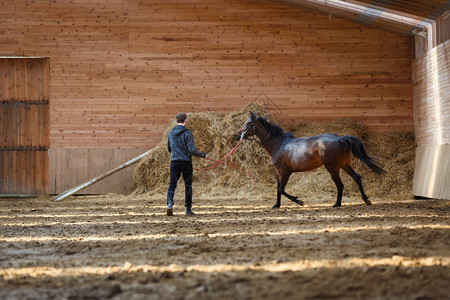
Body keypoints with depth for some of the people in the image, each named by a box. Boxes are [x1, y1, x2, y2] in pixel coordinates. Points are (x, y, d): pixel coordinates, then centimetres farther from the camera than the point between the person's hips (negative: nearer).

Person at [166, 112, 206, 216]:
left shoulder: (171, 133, 8)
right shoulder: (187, 133, -8)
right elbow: (192, 150, -13)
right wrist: (202, 155, 2)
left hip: (174, 162, 3)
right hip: (186, 162, -3)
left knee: (172, 184, 1)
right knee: (188, 185, 8)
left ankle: (170, 203, -23)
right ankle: (188, 209, 11)